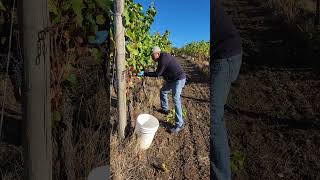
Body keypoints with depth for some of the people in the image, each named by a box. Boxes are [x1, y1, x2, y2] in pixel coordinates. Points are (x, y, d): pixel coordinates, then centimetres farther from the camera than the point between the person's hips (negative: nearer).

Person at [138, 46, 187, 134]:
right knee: (163, 91, 20)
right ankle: (165, 109, 38)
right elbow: (161, 72, 14)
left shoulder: (163, 58, -21)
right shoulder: (163, 57, 10)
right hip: (172, 79, 11)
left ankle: (180, 124, -10)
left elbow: (157, 74, -21)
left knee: (176, 99, -14)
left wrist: (145, 73, -15)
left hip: (179, 79, -11)